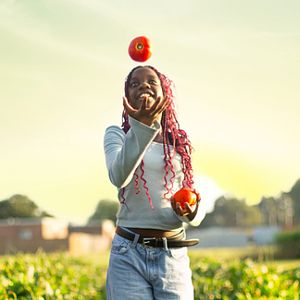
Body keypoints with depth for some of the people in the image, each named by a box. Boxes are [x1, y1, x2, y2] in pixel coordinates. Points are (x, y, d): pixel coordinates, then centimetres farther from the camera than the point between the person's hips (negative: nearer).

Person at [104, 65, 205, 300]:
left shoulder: (180, 143, 11)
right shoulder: (117, 134, 3)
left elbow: (197, 215, 12)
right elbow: (118, 177, -19)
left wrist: (190, 212, -12)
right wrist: (141, 126, -31)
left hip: (174, 257, 2)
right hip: (129, 255, -2)